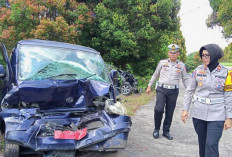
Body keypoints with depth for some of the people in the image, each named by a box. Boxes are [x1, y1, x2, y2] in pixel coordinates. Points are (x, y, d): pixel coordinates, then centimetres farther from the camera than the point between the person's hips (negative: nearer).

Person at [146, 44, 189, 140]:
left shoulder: (181, 65, 8)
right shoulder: (162, 63, 5)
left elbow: (185, 79, 15)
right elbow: (155, 75, 14)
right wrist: (149, 86, 14)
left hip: (173, 91, 2)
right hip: (161, 89, -1)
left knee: (169, 112, 5)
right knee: (159, 109, -15)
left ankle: (166, 131, 21)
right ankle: (156, 129, 7)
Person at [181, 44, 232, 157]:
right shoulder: (198, 70, -2)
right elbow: (189, 90, 4)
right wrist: (185, 109, 1)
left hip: (216, 115, -2)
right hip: (198, 113, 2)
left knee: (211, 144, -6)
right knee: (202, 142, 12)